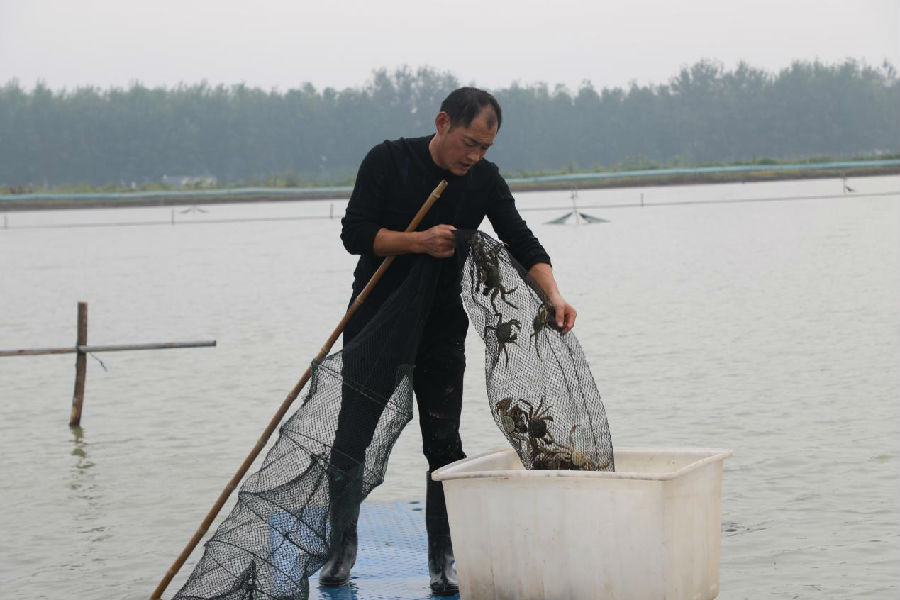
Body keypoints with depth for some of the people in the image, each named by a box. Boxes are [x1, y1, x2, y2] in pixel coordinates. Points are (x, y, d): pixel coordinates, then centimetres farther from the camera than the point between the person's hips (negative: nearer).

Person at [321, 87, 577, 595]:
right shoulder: (389, 161, -9)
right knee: (352, 439, 1)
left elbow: (522, 242, -7)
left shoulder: (485, 180, -1)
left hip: (442, 329, 2)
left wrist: (555, 296, -23)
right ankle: (343, 549, 17)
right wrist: (420, 241, -24)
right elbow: (355, 233, -12)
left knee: (444, 445, -1)